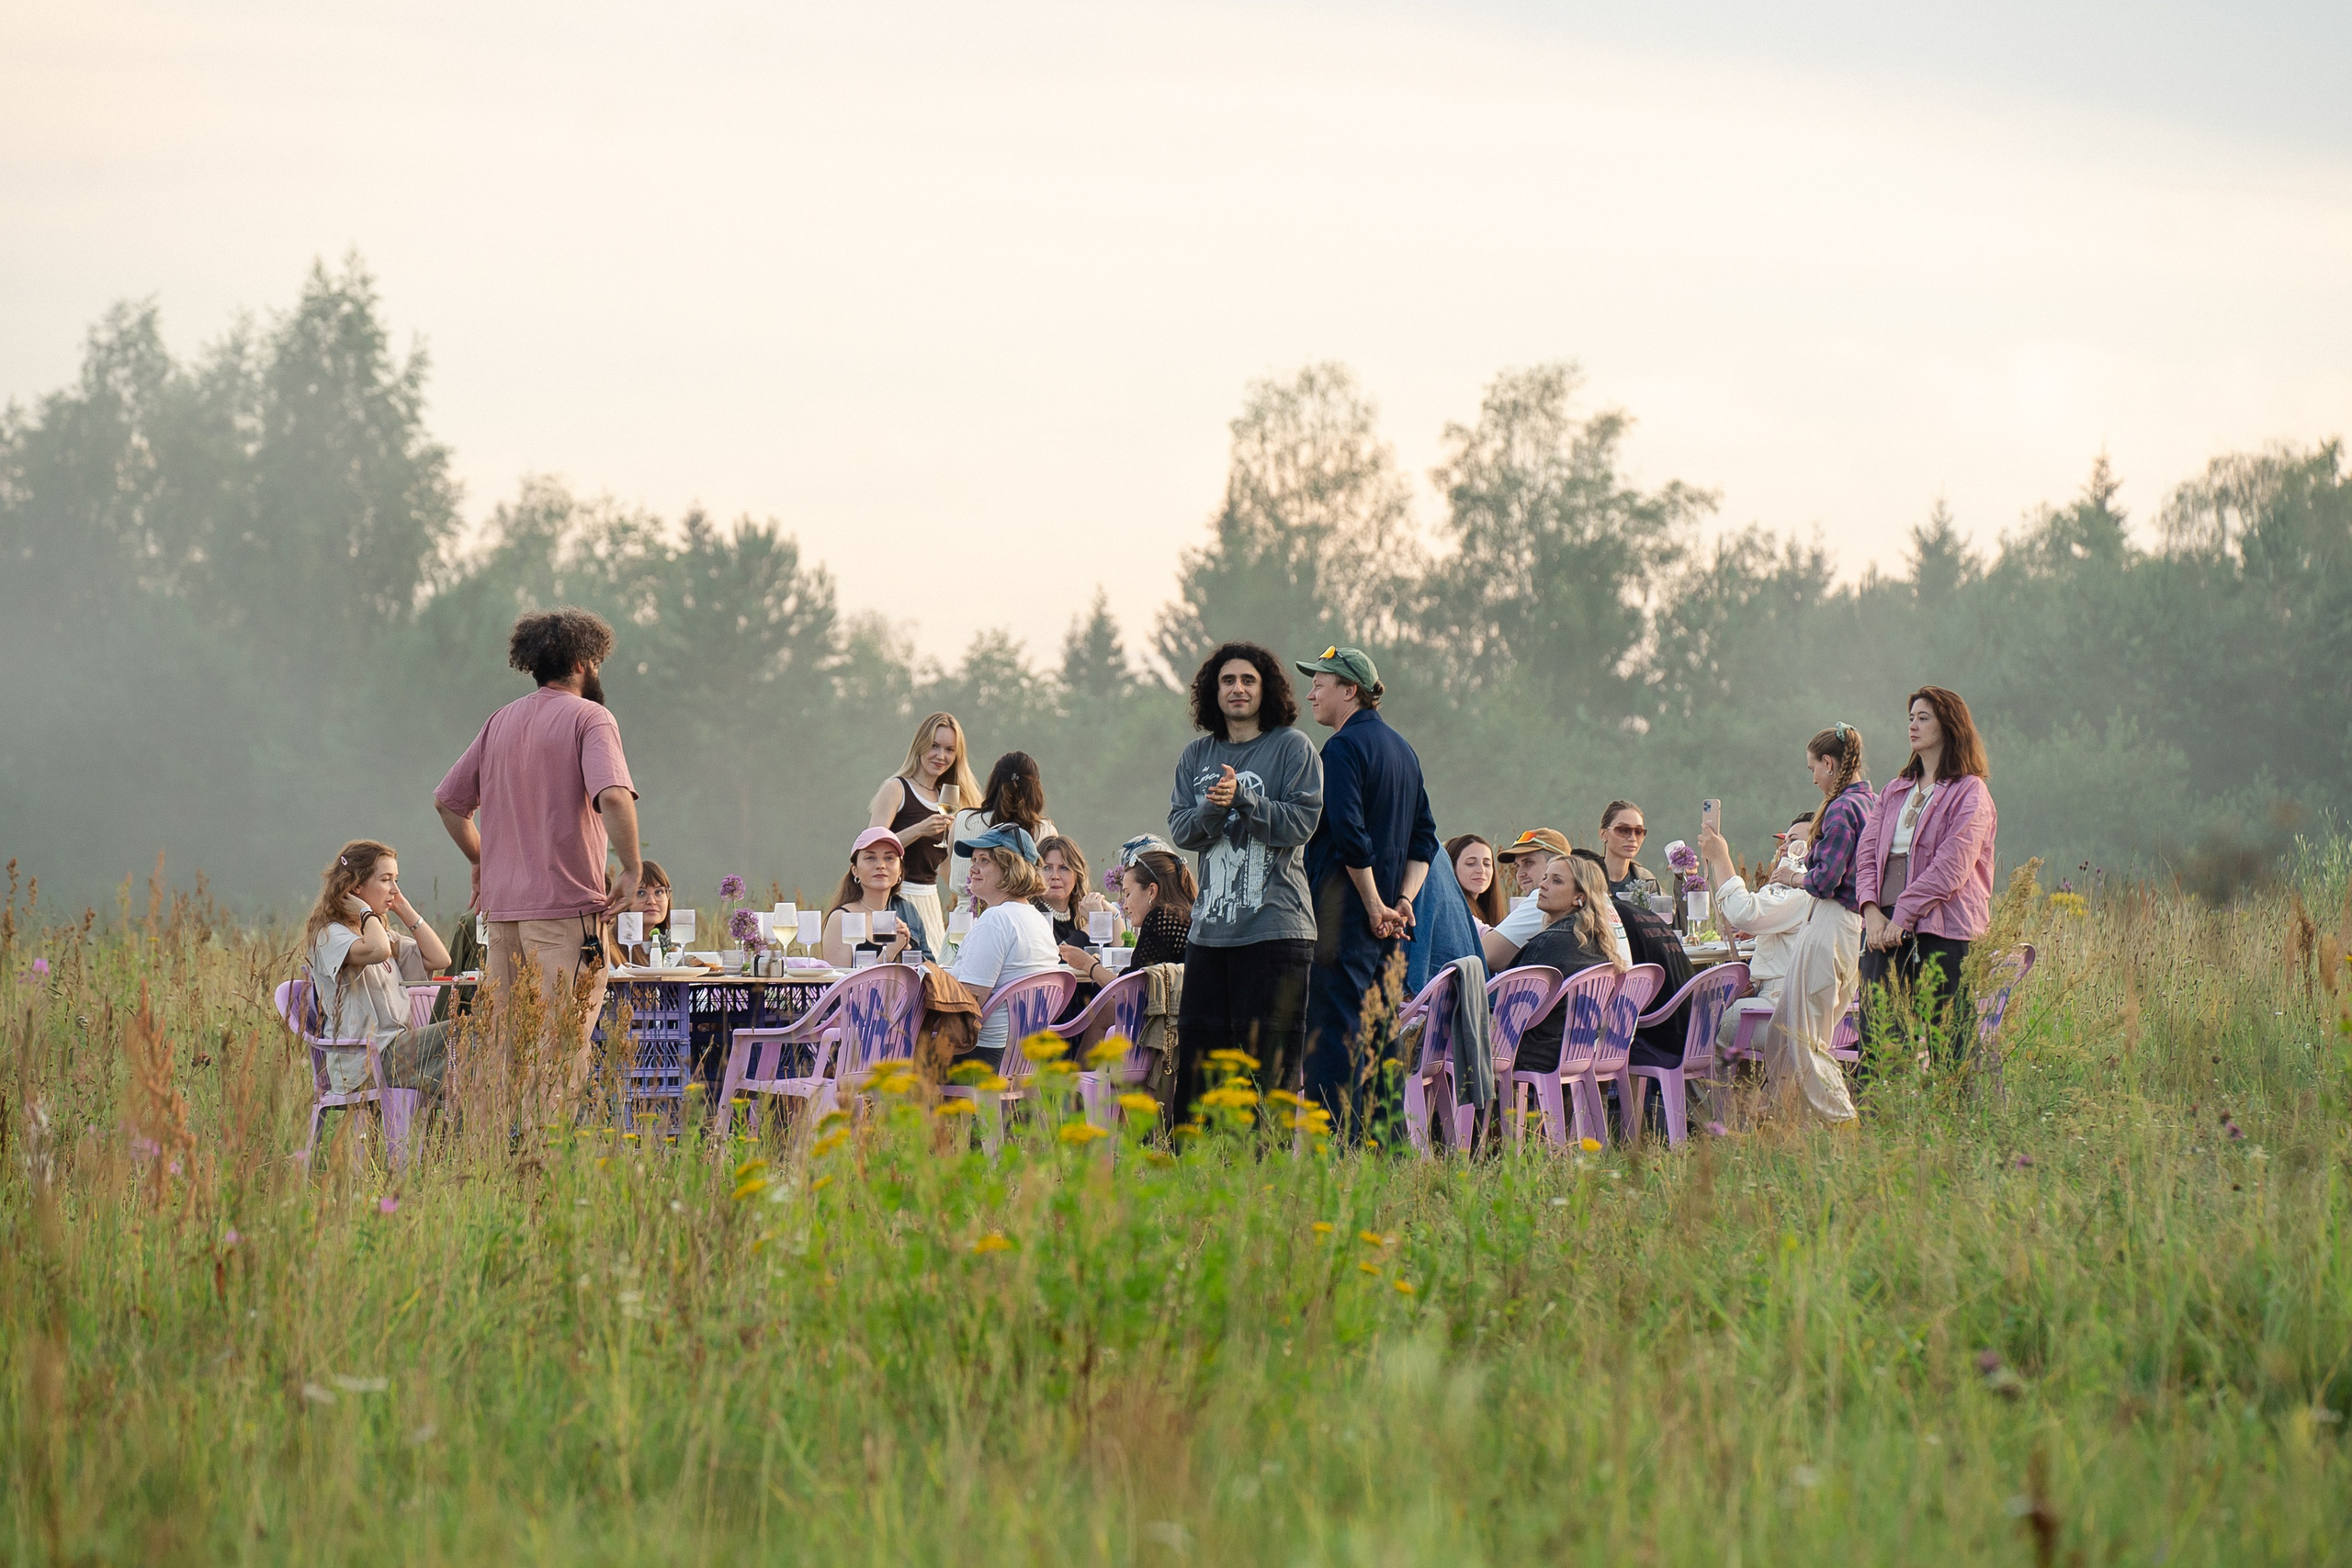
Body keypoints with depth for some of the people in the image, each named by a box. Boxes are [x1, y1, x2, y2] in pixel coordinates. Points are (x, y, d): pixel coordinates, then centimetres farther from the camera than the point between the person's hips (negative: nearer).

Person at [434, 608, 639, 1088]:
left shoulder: (502, 721, 14)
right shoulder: (589, 718, -6)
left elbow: (447, 801, 20)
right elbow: (614, 796, -22)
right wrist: (632, 869, -13)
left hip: (502, 905, 7)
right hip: (566, 905, -7)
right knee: (563, 1047, -8)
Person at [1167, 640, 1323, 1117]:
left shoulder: (1292, 748, 0)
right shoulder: (1197, 756, 14)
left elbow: (1300, 823, -9)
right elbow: (1180, 829, 6)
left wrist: (1242, 798, -18)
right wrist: (1212, 809, -14)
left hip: (1274, 929, -5)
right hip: (1209, 929, 5)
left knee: (1270, 1054, -4)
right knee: (1196, 1045, 6)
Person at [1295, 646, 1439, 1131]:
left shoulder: (1343, 748, -10)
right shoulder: (1401, 748, 18)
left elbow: (1350, 836, -20)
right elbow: (1425, 840, 17)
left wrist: (1375, 906, -13)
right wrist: (1403, 902, 7)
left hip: (1346, 908, -9)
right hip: (1387, 918, 9)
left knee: (1331, 1035, -10)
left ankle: (1338, 1143, -16)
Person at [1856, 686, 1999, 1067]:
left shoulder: (1970, 793, -2)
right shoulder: (1896, 791, 19)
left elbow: (1951, 867, -11)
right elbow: (1868, 851, 13)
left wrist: (1903, 916, -14)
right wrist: (1871, 909, -5)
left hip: (1941, 930, -6)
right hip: (1884, 928, 6)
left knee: (1942, 1042, -6)